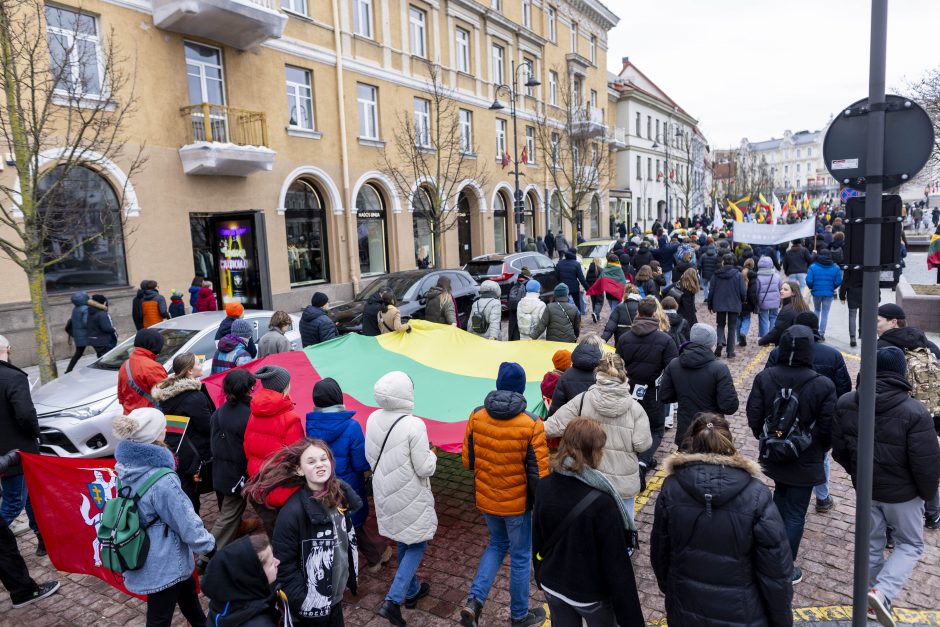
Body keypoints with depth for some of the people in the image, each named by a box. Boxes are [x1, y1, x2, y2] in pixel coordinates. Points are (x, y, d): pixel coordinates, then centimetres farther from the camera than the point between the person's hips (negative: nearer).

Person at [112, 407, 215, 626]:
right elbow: (186, 521, -22)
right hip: (162, 563, -8)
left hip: (144, 555, 8)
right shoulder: (162, 481, -32)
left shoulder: (127, 467, -7)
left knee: (187, 589, 28)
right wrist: (209, 544, -6)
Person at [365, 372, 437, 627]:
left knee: (403, 542, 23)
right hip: (410, 496, -6)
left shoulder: (373, 419, -8)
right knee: (417, 544, 12)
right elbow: (425, 469, -20)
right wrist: (431, 454, -1)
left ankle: (411, 591, 40)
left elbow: (370, 457, 4)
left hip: (384, 492, 6)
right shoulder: (414, 425, -27)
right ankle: (393, 600, 6)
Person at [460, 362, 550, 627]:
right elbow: (538, 473, -16)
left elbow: (468, 461, -1)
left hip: (486, 499, 4)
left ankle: (474, 600, 15)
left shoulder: (476, 416, -11)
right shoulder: (531, 424, -21)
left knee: (496, 545, 27)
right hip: (518, 503, -3)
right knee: (520, 557, 17)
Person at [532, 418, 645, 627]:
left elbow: (537, 541, 0)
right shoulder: (601, 502, -29)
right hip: (592, 594, -4)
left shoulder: (544, 487, -13)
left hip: (553, 587, 4)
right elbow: (617, 565, -23)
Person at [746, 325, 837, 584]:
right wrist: (820, 451, 8)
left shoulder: (764, 378, -13)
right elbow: (827, 429, -13)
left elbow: (753, 418, -7)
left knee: (781, 493, 29)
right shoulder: (823, 386, -20)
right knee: (796, 513, 8)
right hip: (805, 462, -3)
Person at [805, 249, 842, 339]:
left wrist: (811, 288, 7)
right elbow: (838, 282, -5)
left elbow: (809, 280, -13)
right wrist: (832, 288, 14)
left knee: (817, 310, 21)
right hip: (829, 293, 0)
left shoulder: (813, 267, -8)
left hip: (816, 292, 0)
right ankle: (821, 333, 7)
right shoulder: (835, 268, -4)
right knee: (825, 313, 8)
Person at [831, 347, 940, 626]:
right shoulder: (914, 412, -25)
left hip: (865, 489, 4)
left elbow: (839, 450, -1)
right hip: (902, 492, -3)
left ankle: (873, 593, 33)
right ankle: (882, 593, 0)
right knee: (910, 544, 17)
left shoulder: (845, 404, -11)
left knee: (871, 544, 20)